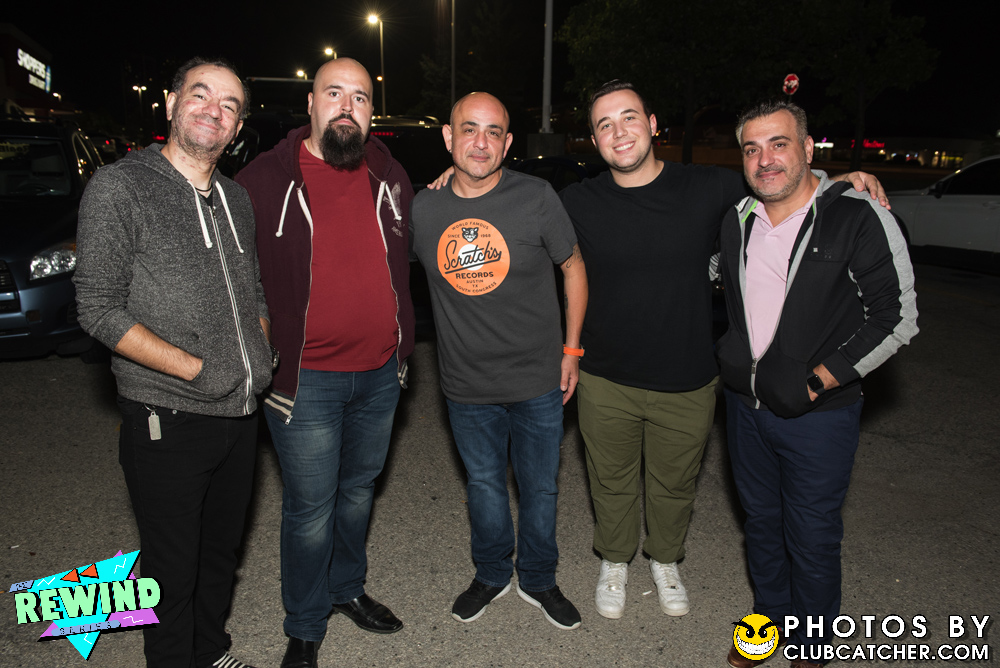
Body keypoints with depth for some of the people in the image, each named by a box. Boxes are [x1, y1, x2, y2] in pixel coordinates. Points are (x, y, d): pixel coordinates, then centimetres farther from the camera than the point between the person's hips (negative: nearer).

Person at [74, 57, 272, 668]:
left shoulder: (236, 198, 10)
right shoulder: (121, 186, -9)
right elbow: (99, 308, -14)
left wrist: (262, 353, 3)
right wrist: (196, 370, -20)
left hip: (240, 413, 6)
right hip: (168, 420, -6)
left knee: (223, 551, 22)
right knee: (173, 567, 9)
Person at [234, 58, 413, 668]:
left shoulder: (390, 176, 5)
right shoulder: (265, 179, -9)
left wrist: (403, 340, 14)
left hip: (381, 372, 5)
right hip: (307, 379, -4)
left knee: (359, 490, 21)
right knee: (311, 507, 6)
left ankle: (347, 588, 44)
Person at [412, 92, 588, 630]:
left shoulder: (536, 198, -12)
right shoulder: (422, 209, -7)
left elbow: (573, 266, 0)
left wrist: (571, 348, 0)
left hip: (538, 381, -1)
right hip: (468, 385, 2)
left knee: (539, 488, 15)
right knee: (484, 485, 20)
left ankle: (538, 580, 39)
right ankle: (492, 576, 43)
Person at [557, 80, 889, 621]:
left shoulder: (708, 188, -9)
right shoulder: (579, 203, -7)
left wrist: (845, 180, -9)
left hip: (687, 383, 1)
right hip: (607, 382, 0)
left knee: (674, 485, 21)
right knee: (611, 483, 18)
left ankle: (665, 562, 49)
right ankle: (614, 563, 46)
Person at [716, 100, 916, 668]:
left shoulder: (860, 217, -14)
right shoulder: (738, 222, 3)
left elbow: (896, 318, -14)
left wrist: (819, 381, -17)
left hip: (818, 414, -5)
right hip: (745, 405, 5)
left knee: (812, 539, 9)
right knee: (762, 522, 20)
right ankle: (770, 616, 43)